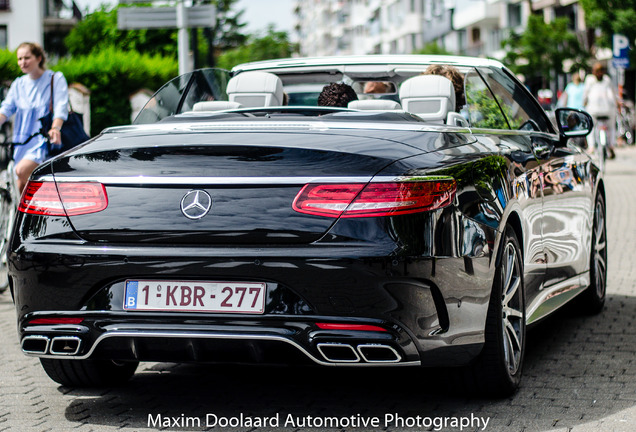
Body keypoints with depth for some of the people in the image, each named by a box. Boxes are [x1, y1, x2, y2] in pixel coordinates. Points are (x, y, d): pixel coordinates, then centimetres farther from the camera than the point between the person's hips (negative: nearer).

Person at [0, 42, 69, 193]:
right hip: (23, 140, 6)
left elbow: (61, 107, -15)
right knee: (22, 186, 4)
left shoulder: (56, 79, -2)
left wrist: (55, 128, -34)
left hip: (46, 140, -6)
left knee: (22, 170, -26)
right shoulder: (18, 84, 12)